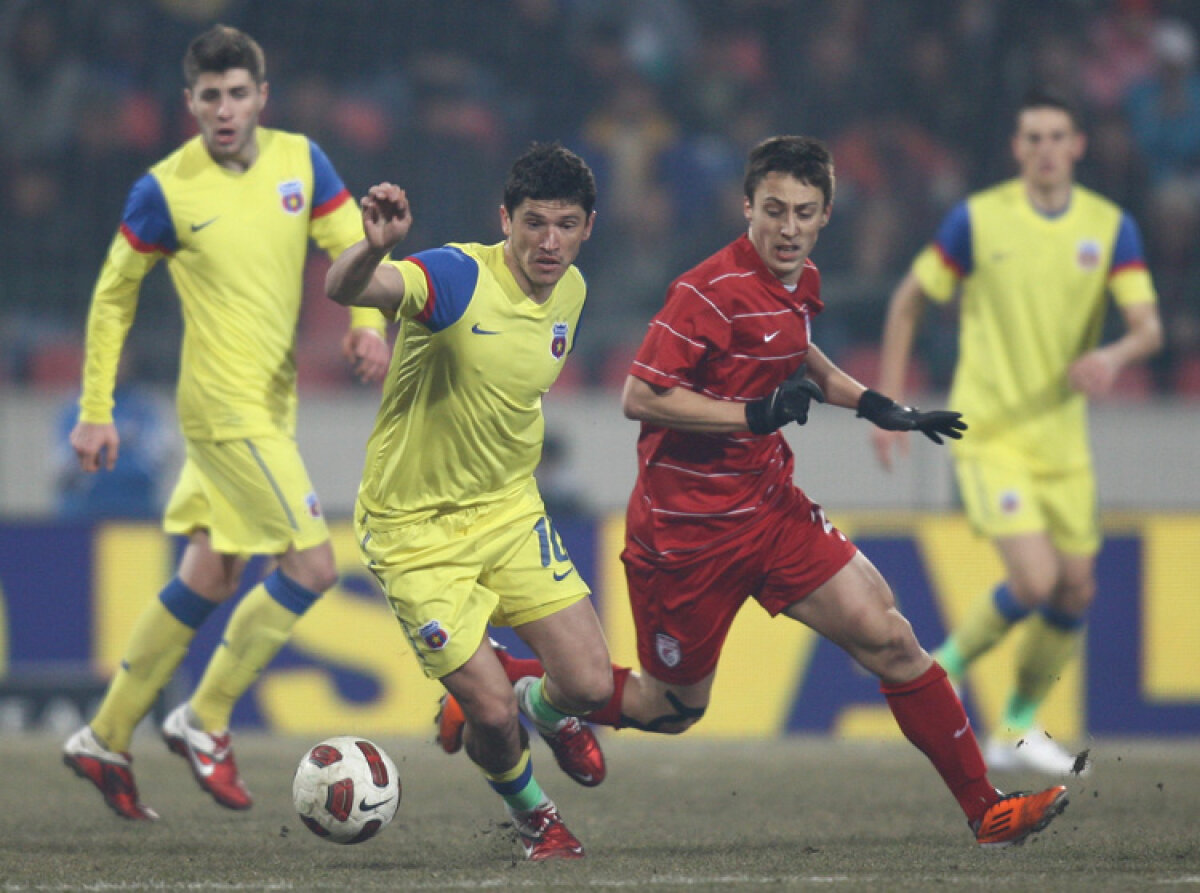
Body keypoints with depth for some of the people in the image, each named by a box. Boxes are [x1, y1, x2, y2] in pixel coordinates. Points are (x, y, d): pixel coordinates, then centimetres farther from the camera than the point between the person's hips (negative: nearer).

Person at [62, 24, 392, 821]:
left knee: (208, 582, 13)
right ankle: (206, 723, 2)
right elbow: (113, 296, -1)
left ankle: (105, 741, 23)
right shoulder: (165, 190, -10)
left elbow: (350, 244, 6)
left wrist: (369, 322, -15)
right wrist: (96, 413, -2)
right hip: (225, 405, -7)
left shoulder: (299, 160, 2)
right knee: (312, 567, -12)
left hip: (273, 400, 7)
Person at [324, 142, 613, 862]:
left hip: (510, 510, 6)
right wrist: (375, 247, -65)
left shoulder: (570, 291, 0)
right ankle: (531, 812, 25)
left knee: (590, 684, -5)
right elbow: (345, 289, -43)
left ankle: (547, 711, 34)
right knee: (492, 712, -10)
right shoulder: (459, 276, -24)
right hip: (414, 526, -6)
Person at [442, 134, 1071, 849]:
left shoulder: (803, 284, 6)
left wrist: (876, 406, 19)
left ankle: (987, 809, 2)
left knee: (889, 639, -3)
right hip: (687, 529, -7)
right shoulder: (712, 292, -20)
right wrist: (757, 413, -28)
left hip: (770, 509, 7)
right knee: (673, 707, 6)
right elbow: (640, 396, -24)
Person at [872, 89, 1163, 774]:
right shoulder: (978, 220, -6)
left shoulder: (1111, 227, 0)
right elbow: (910, 301, 3)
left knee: (1076, 593, 5)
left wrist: (1114, 356, -30)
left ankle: (1017, 729, 23)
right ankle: (944, 671, 6)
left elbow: (1149, 327, -7)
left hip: (1063, 437, 4)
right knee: (1035, 581, -19)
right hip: (989, 433, -4)